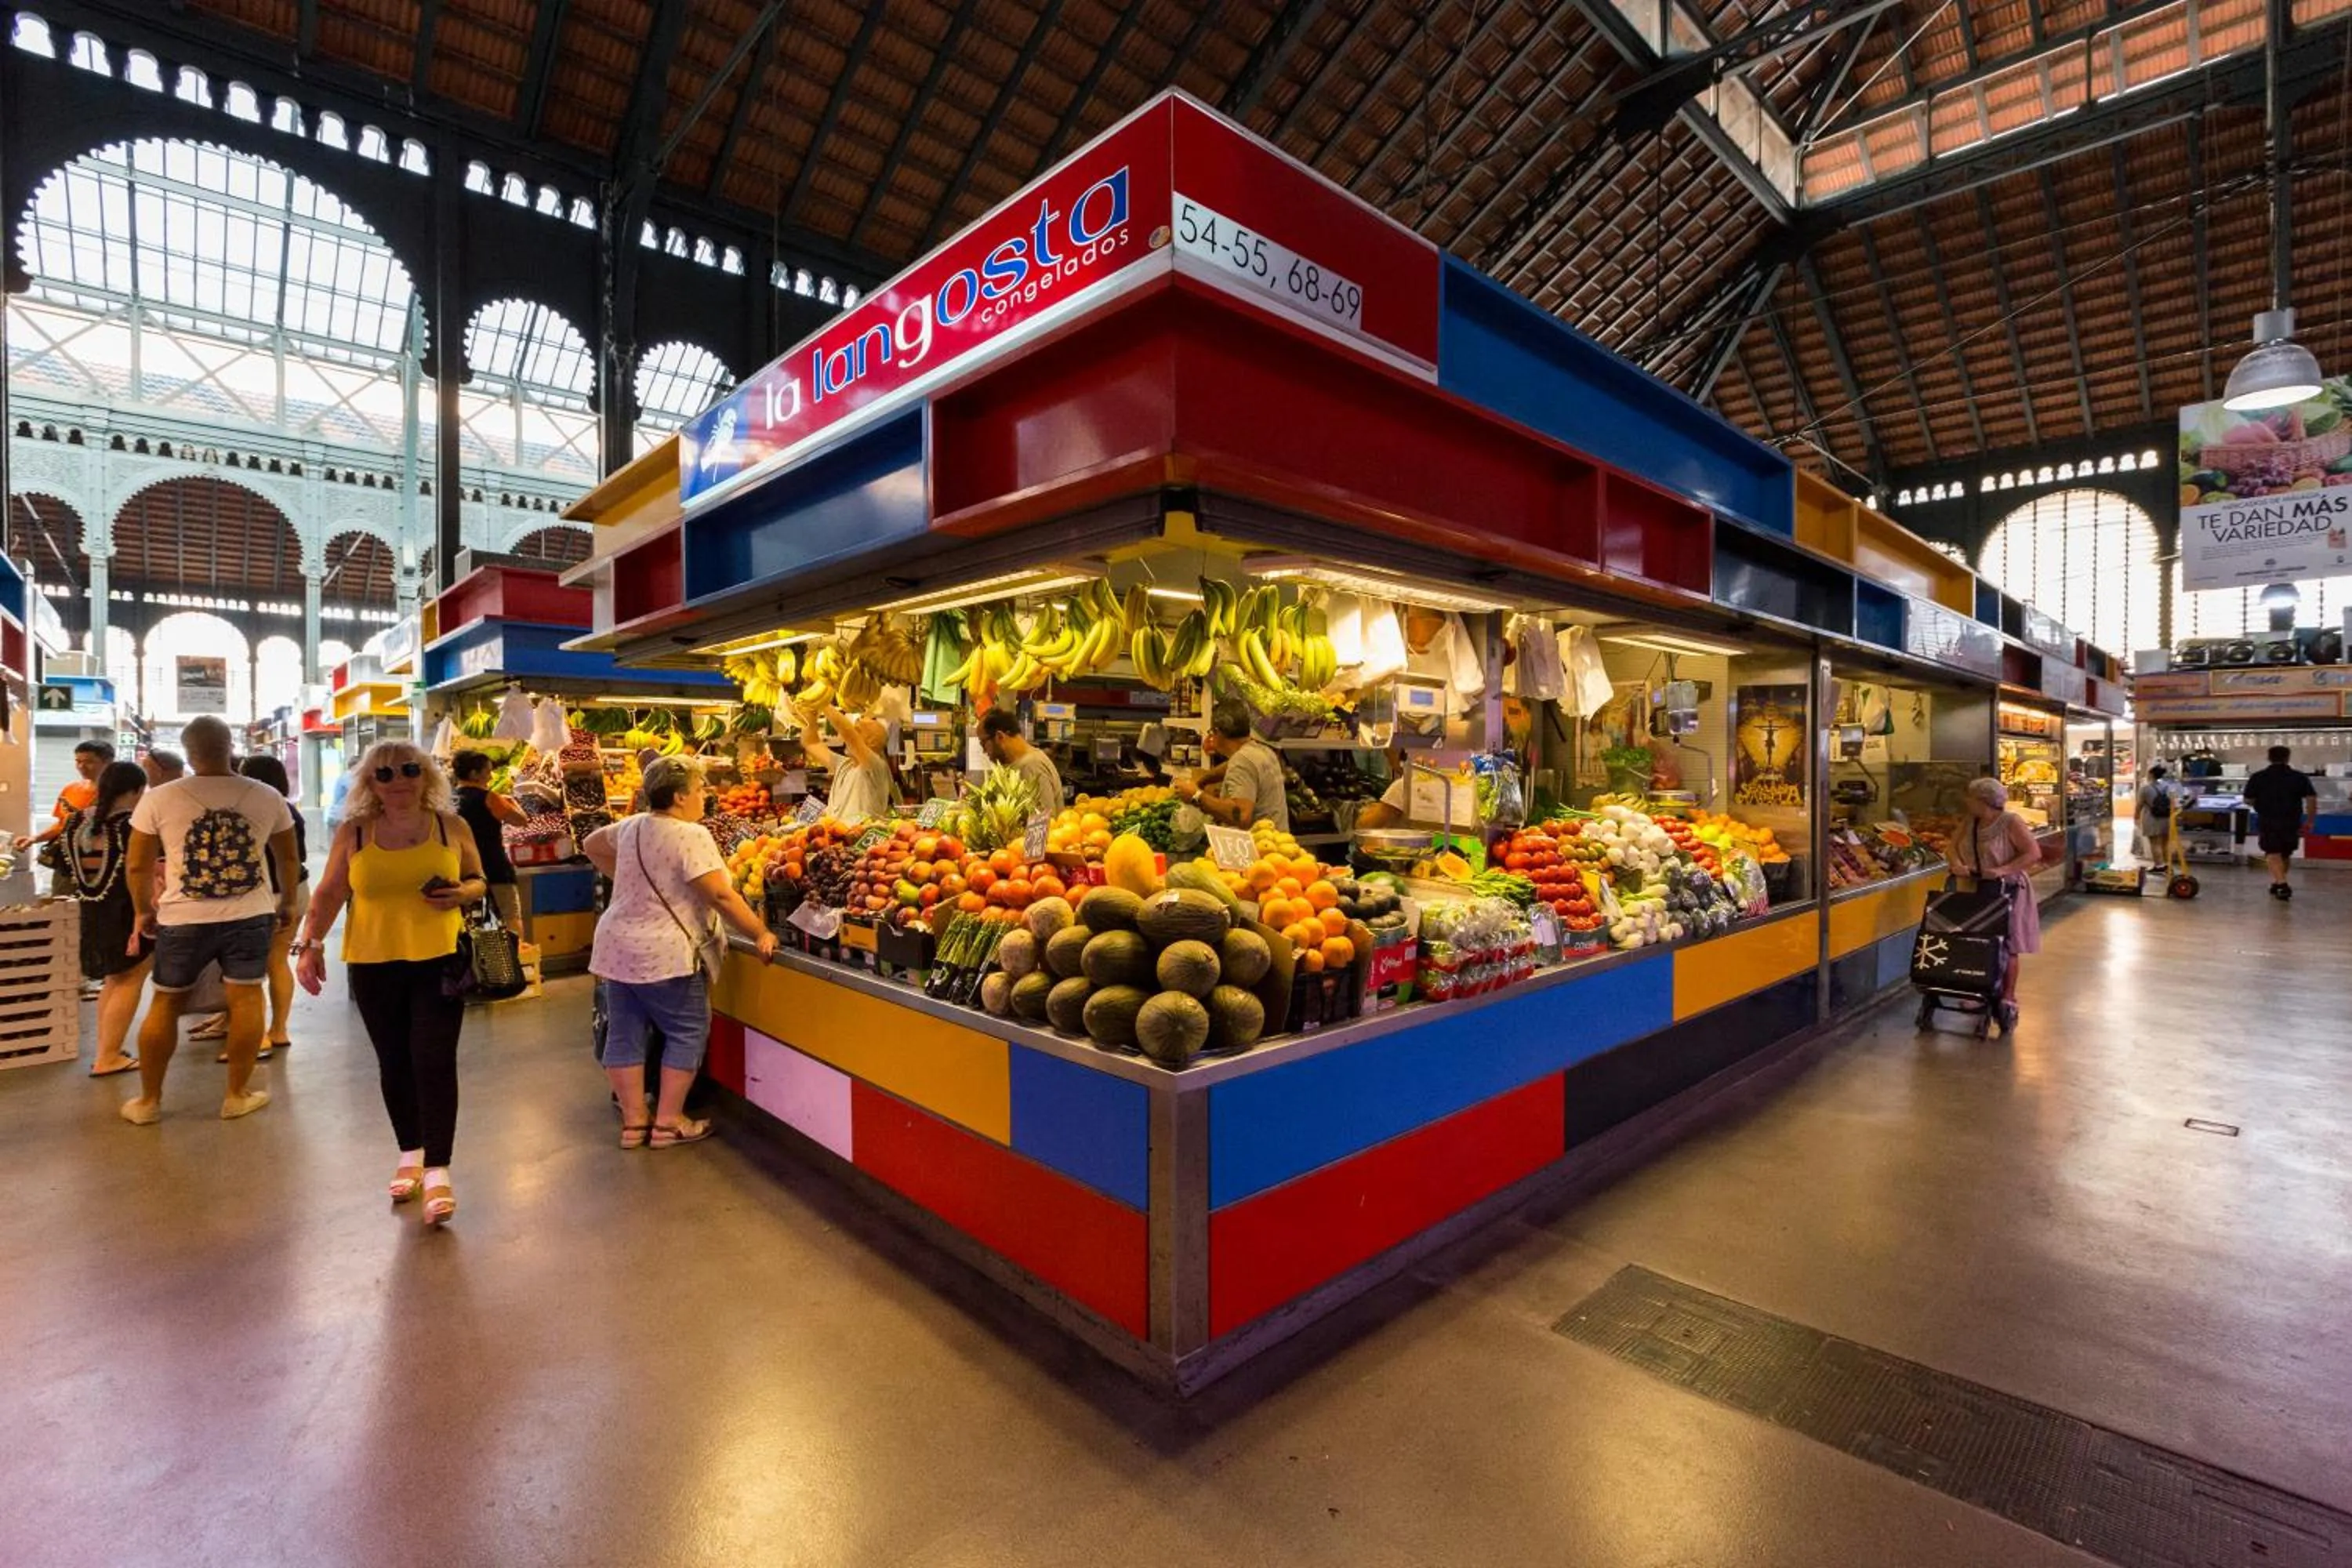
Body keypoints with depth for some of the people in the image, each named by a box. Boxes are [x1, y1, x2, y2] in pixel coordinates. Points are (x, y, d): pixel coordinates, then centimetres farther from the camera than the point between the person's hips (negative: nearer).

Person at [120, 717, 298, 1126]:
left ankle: (148, 1100, 24)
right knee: (245, 999, 5)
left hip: (183, 919, 0)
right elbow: (287, 858, 9)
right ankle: (237, 1095, 12)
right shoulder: (267, 797, 0)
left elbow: (137, 866, 1)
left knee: (165, 1004, 14)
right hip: (250, 916, 0)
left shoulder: (159, 798, -4)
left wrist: (143, 911, 16)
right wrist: (287, 902, 22)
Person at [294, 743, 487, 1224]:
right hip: (373, 964, 2)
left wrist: (462, 893, -13)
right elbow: (328, 893, 4)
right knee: (394, 1063, 12)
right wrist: (310, 943, -7)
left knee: (434, 1061, -6)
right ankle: (410, 1155, 30)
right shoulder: (353, 832, 2)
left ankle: (438, 1171, 0)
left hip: (439, 960, -2)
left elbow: (479, 881, 9)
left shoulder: (451, 826, 1)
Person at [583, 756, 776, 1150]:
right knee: (688, 1033, 5)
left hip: (617, 948, 8)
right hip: (663, 956, -8)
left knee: (625, 1034, 12)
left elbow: (592, 845, 27)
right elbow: (721, 896, -21)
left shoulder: (631, 827, 8)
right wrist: (761, 934, -14)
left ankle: (633, 1122, 22)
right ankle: (668, 1122, 10)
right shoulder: (692, 836, -18)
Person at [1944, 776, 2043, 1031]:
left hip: (2007, 892, -6)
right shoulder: (1971, 823, 6)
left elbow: (2034, 853, -16)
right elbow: (1952, 845, 6)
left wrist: (2002, 870, -27)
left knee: (2007, 947, 1)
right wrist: (1957, 864, -15)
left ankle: (2008, 1000, 7)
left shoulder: (2011, 823, -12)